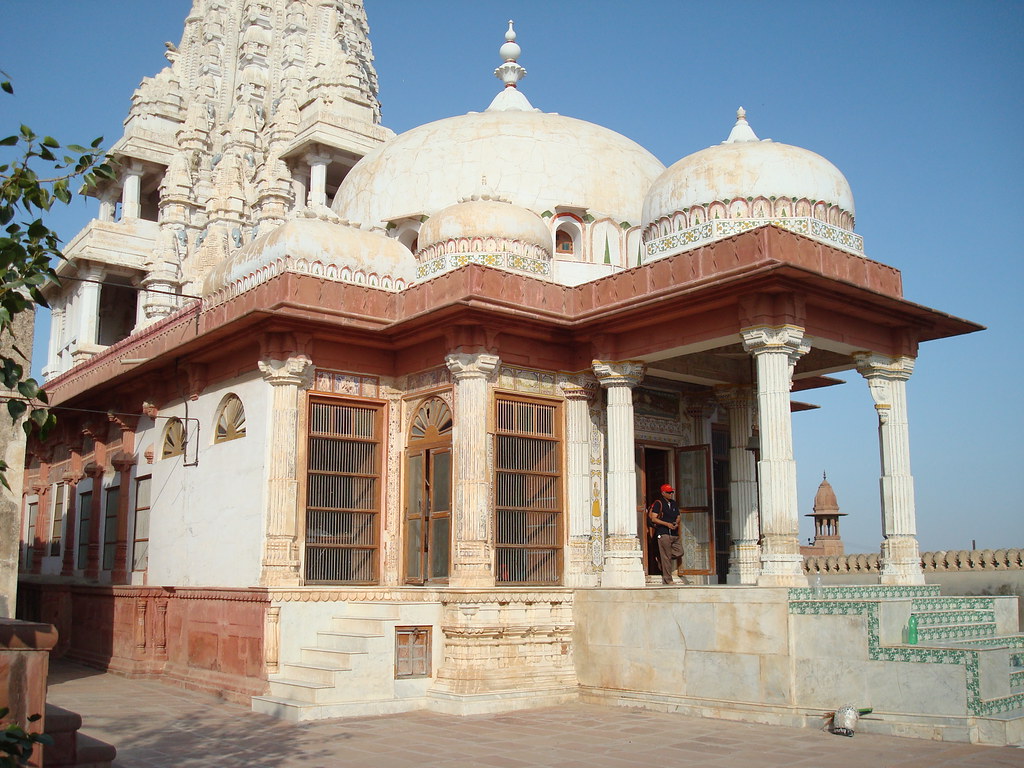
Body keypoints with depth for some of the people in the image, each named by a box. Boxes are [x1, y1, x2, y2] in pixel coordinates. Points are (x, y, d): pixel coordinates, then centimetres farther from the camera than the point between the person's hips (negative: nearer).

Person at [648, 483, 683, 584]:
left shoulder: (674, 504, 18)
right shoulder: (658, 503, -3)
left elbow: (678, 517, 22)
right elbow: (653, 518, -9)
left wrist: (676, 523, -2)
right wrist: (667, 524, -16)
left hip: (674, 533, 7)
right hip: (663, 533, -7)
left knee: (679, 552, 0)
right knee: (666, 556, -6)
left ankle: (660, 558, 22)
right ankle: (668, 579, -1)